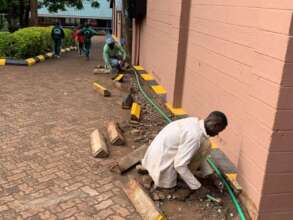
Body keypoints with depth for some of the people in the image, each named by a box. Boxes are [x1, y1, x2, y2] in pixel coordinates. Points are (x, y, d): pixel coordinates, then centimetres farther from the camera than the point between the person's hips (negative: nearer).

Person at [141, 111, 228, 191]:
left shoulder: (195, 122, -1)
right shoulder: (194, 136, -29)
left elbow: (200, 152, 13)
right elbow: (179, 165, -28)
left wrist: (208, 172, 12)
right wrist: (197, 186, -18)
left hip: (159, 150, 9)